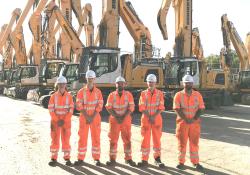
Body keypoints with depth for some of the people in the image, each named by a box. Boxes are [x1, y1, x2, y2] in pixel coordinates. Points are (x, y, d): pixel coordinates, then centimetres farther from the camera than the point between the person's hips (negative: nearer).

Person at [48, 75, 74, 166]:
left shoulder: (69, 96, -2)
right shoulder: (53, 96, -1)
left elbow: (71, 110, -4)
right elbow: (51, 110, -5)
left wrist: (64, 120, -12)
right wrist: (57, 120, -12)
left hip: (66, 121, 0)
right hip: (55, 121, 0)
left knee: (66, 139, 2)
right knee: (55, 139, 3)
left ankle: (67, 158, 11)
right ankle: (54, 158, 11)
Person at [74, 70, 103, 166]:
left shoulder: (98, 92, 2)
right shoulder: (81, 91, 0)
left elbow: (99, 106, -3)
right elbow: (79, 106, -6)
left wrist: (92, 118, -11)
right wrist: (87, 117, -13)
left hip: (95, 118, 1)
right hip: (84, 118, 0)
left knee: (96, 138, 4)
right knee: (82, 138, 2)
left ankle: (96, 158, 13)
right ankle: (81, 159, 9)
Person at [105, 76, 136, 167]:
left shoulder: (128, 95, 1)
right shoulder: (112, 95, 3)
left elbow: (131, 107, -5)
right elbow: (109, 108, -2)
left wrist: (123, 117, -15)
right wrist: (117, 117, -15)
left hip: (126, 120, 0)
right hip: (114, 120, 0)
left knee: (127, 140, 2)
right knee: (113, 140, 2)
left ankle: (128, 158, 12)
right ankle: (112, 159, 10)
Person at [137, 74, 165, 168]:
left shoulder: (159, 93, 2)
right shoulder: (143, 94, 2)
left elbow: (161, 107, -4)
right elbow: (142, 108, -3)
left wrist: (154, 117, -16)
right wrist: (149, 117, -13)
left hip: (157, 119, 0)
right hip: (146, 119, 0)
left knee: (157, 139, 6)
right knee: (145, 139, 2)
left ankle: (157, 158, 18)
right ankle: (144, 160, 8)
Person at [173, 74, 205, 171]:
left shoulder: (198, 95, 4)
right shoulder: (178, 95, -2)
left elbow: (200, 108, 1)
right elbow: (177, 109, -8)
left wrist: (194, 119, -12)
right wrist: (186, 119, -17)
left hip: (195, 122, 1)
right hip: (182, 122, -1)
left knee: (194, 142, 7)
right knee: (182, 142, 5)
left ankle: (195, 162, 17)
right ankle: (181, 162, 16)